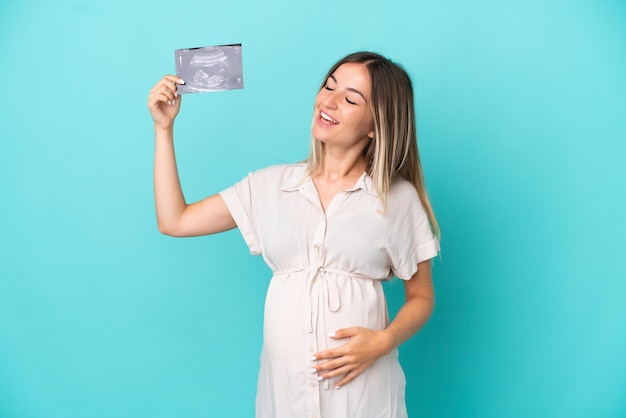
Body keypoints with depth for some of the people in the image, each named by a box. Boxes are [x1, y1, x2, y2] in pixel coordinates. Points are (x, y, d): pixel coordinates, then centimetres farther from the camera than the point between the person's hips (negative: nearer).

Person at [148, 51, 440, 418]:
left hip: (363, 388, -2)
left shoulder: (399, 197, -4)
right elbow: (175, 222, 1)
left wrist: (383, 342, -16)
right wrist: (164, 127, -1)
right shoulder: (272, 185, 3)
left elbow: (421, 297, 3)